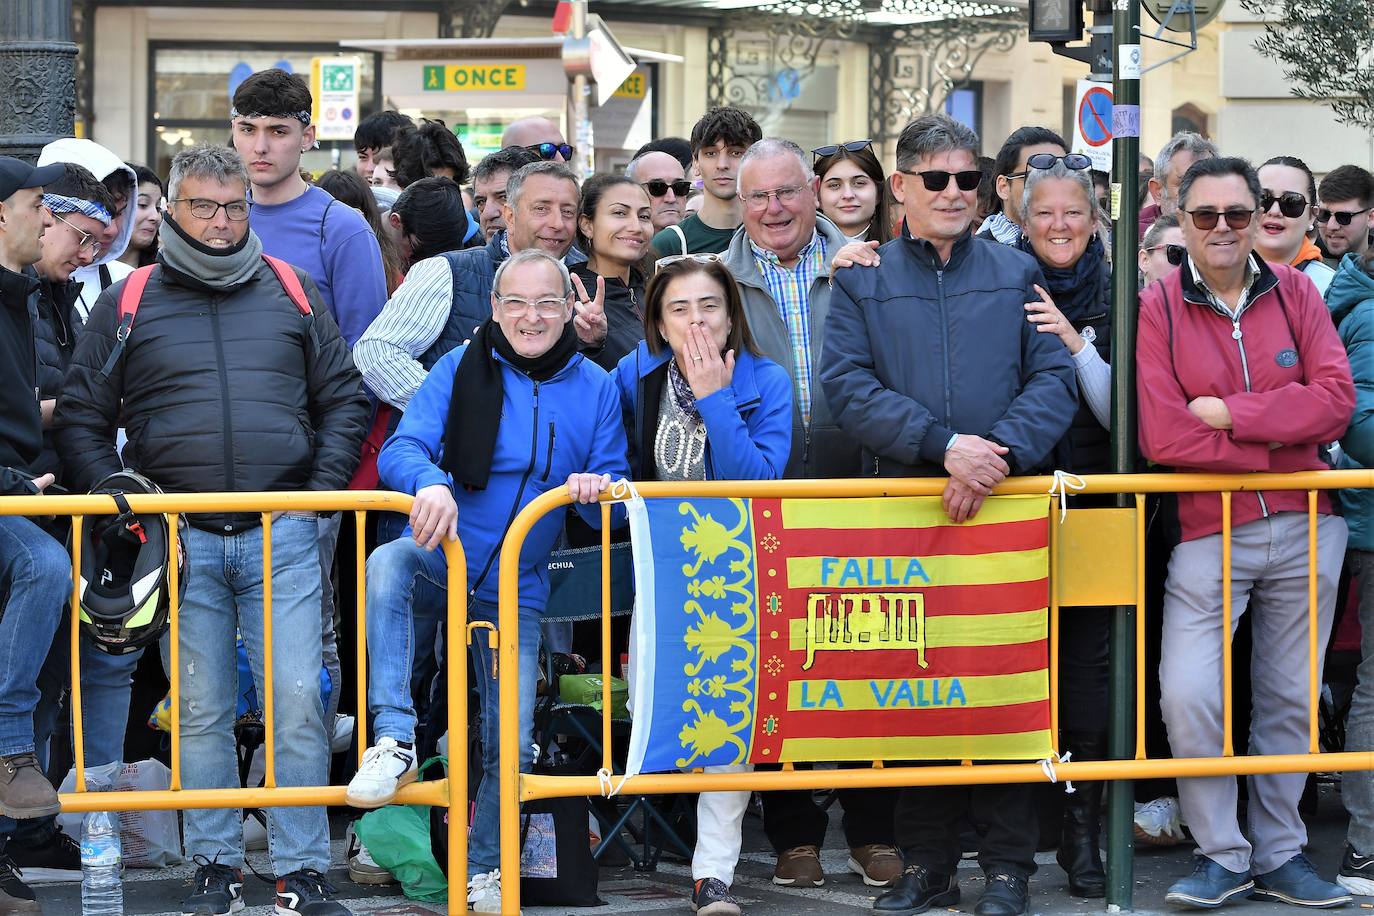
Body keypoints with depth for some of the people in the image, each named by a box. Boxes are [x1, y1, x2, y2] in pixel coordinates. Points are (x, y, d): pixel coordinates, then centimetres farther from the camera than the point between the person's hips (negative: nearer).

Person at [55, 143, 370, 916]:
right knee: (202, 709, 4)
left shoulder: (293, 293, 12)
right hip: (182, 536, 0)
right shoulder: (129, 303, 9)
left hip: (283, 535, 0)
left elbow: (346, 398, 14)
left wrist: (324, 490, 3)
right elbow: (82, 416, 10)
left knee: (298, 699, -4)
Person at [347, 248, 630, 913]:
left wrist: (598, 490, -22)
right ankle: (395, 741, -34)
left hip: (515, 589, 2)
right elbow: (402, 448, -16)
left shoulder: (595, 388, 2)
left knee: (511, 740, 0)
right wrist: (430, 482, -39)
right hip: (443, 563, -2)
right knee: (387, 565, -37)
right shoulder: (462, 368, -6)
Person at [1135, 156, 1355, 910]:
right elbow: (1161, 436, -13)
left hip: (1304, 530, 3)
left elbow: (1335, 397, -8)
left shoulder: (1293, 292, 4)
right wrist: (1279, 444, -12)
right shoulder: (1157, 308, -4)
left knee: (1290, 700, 10)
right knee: (1188, 695, -13)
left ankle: (1278, 854, 23)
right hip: (1208, 532, -2)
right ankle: (1221, 854, 3)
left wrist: (1232, 412, -15)